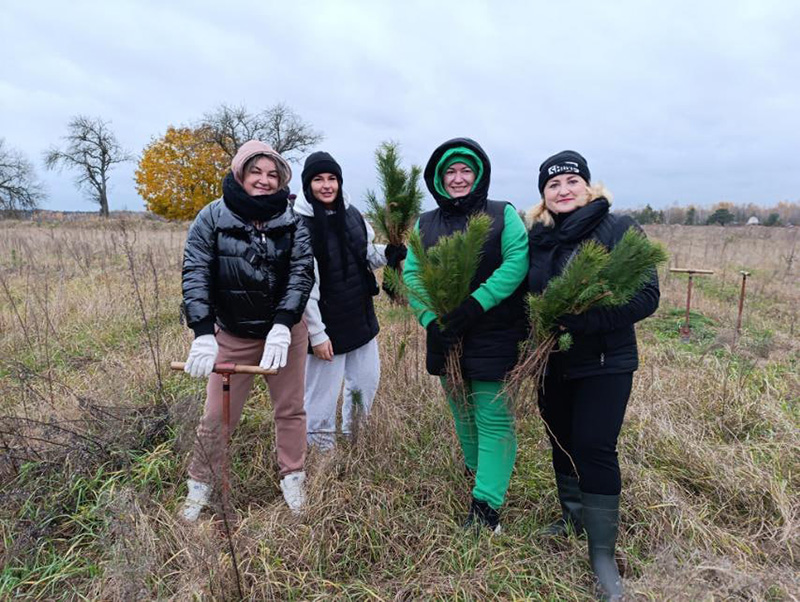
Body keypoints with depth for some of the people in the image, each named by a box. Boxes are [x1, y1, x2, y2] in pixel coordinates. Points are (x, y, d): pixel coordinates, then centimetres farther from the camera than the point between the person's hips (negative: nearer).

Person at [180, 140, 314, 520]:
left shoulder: (292, 221, -4)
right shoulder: (212, 217, -7)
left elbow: (302, 272, -12)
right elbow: (195, 273, -13)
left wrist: (282, 326, -25)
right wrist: (203, 333, -24)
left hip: (285, 331, 1)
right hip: (232, 336, -1)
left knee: (291, 410, 11)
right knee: (217, 416, 5)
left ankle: (292, 481, 30)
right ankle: (200, 486, 28)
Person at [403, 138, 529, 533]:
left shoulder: (503, 215, -1)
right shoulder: (425, 224, 9)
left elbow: (517, 262, -15)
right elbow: (411, 274, 0)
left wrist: (475, 304, -24)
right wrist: (431, 319, -15)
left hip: (493, 336, -4)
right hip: (445, 337, 4)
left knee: (493, 420, -2)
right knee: (462, 415, 19)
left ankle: (486, 507, 7)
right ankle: (476, 472, 41)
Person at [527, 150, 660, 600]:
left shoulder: (619, 229, -10)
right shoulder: (537, 238, 3)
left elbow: (646, 297, -18)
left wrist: (576, 321, -27)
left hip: (605, 364, -4)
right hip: (553, 363, 5)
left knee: (594, 447, -6)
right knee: (561, 441, 15)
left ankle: (603, 554, 12)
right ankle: (573, 517, 38)